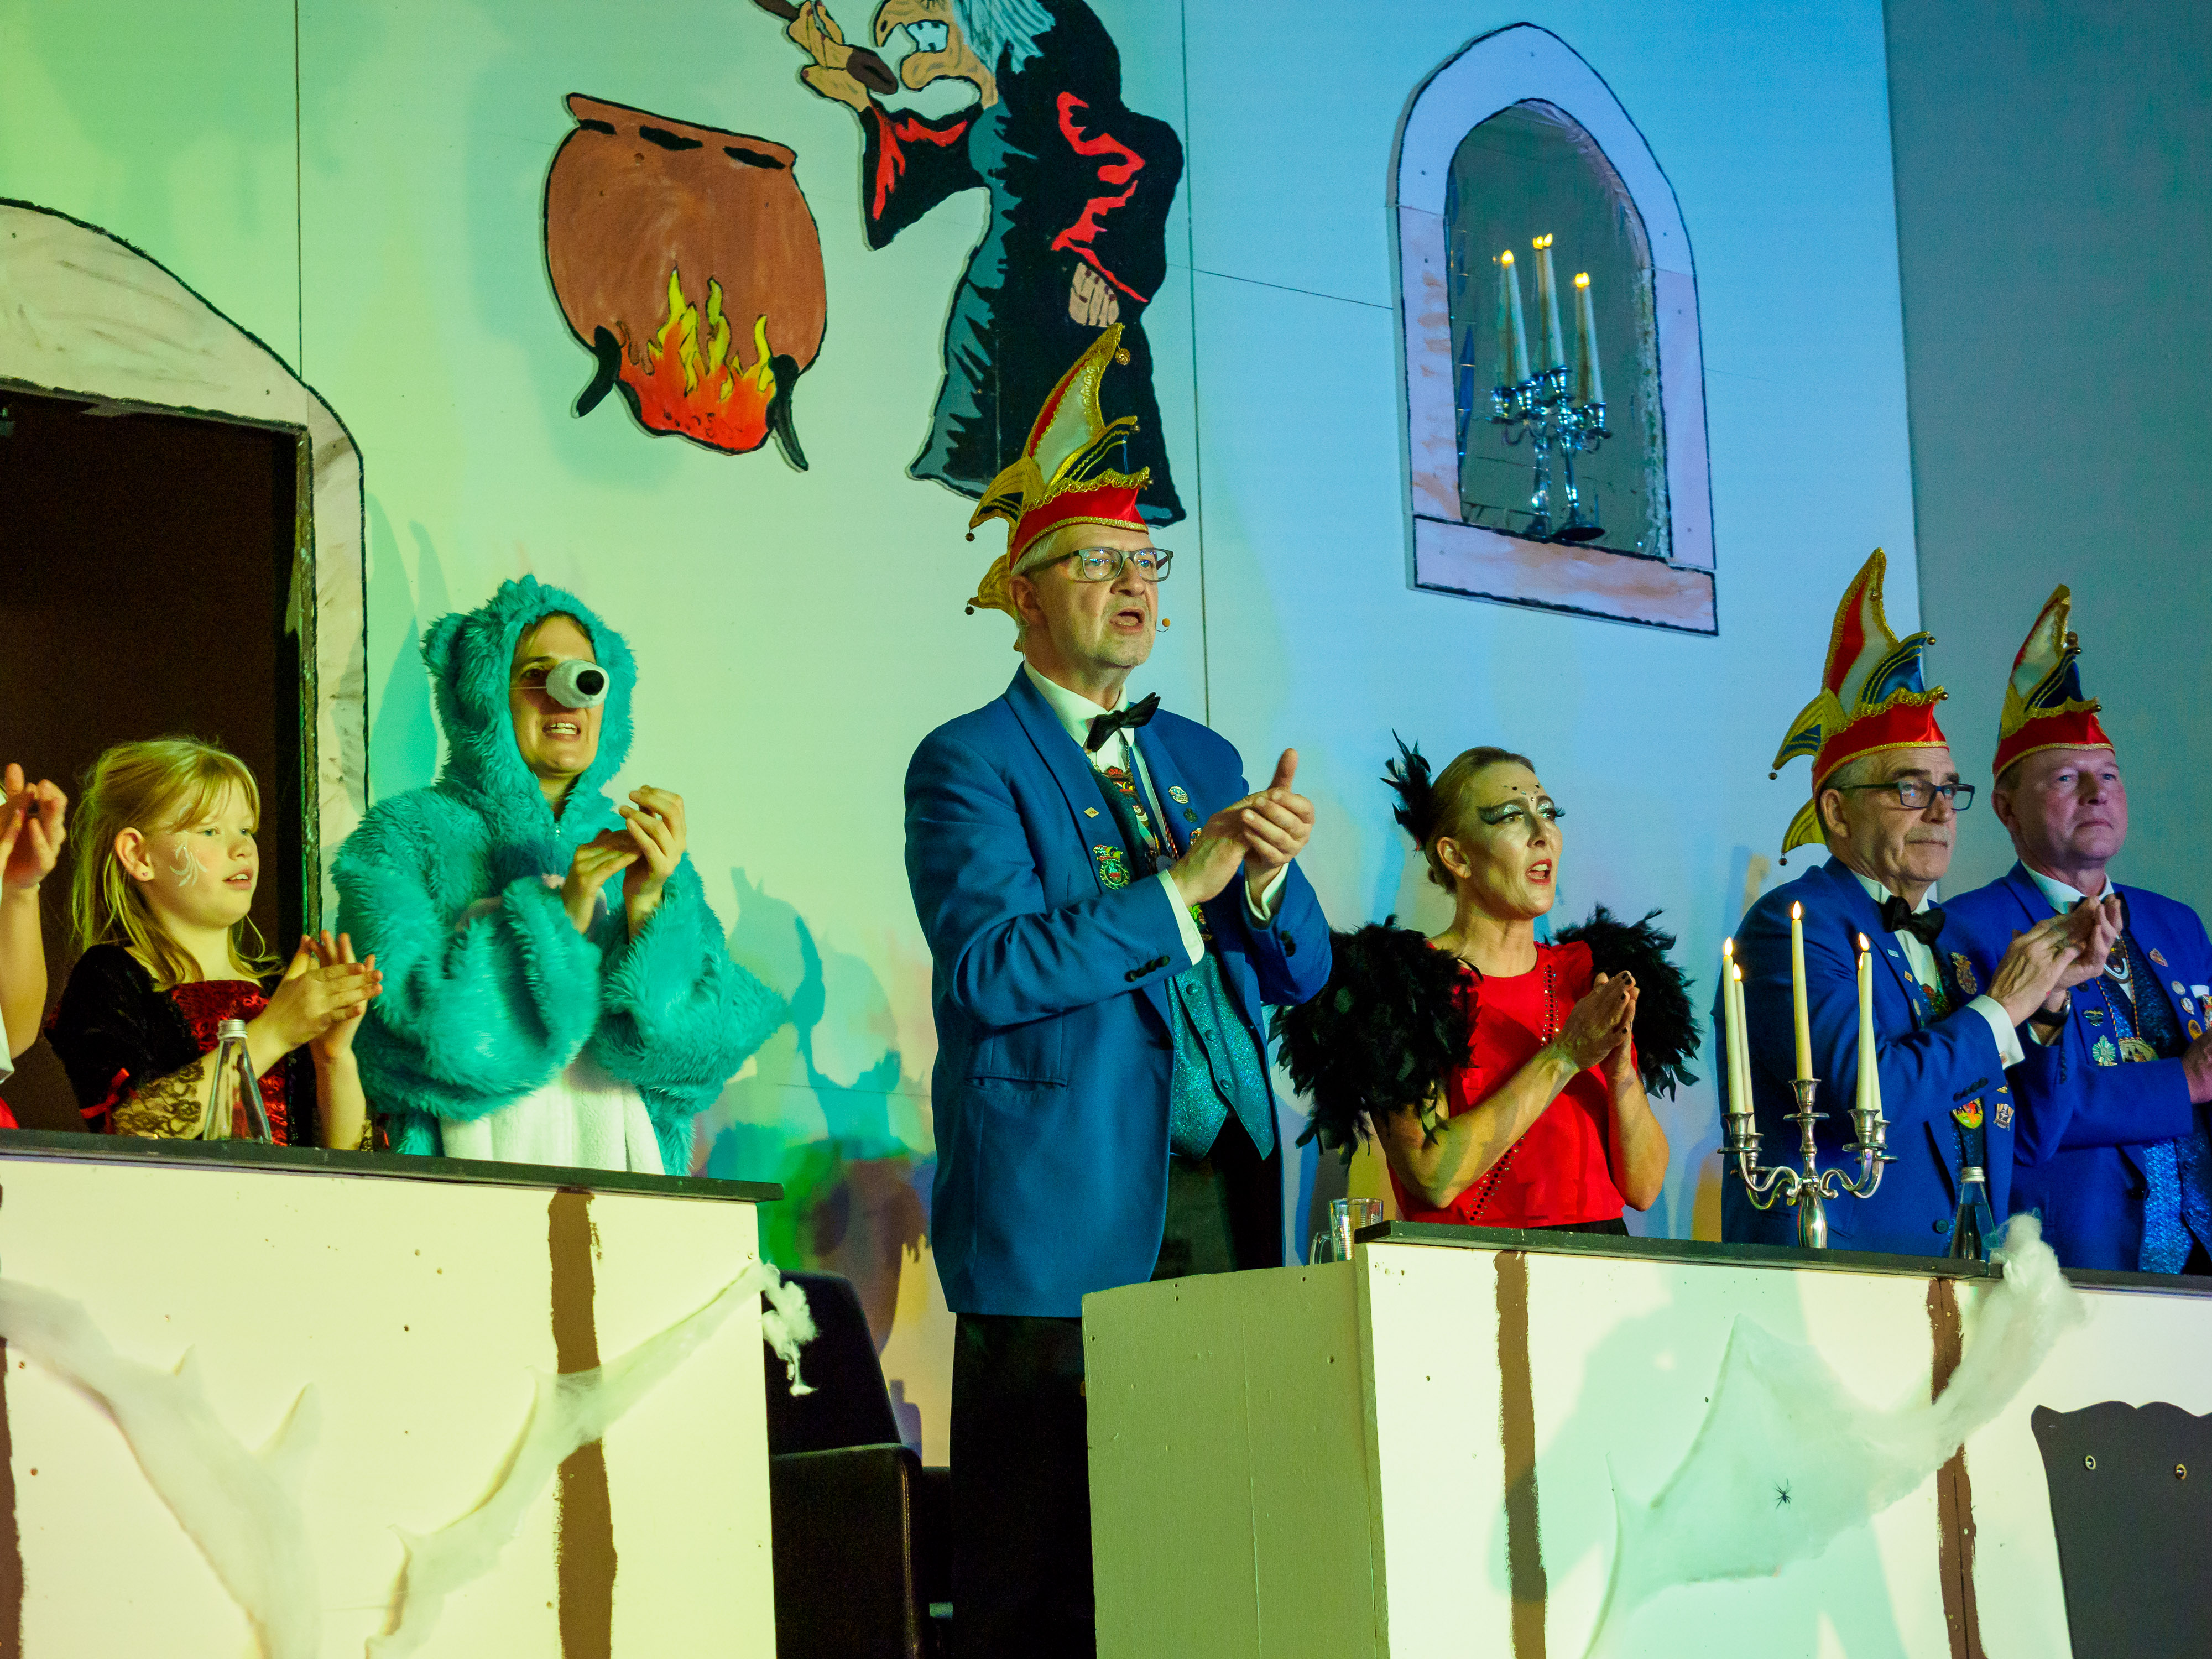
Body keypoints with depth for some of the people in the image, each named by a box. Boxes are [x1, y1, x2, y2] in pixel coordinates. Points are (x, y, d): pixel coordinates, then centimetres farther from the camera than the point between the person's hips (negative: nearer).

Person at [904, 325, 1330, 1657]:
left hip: (1225, 1197, 6)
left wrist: (1268, 878, -5)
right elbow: (990, 969, -15)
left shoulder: (1202, 757, 19)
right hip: (1071, 1212, -5)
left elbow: (1300, 972, 16)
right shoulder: (970, 763, -1)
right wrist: (1177, 886, -15)